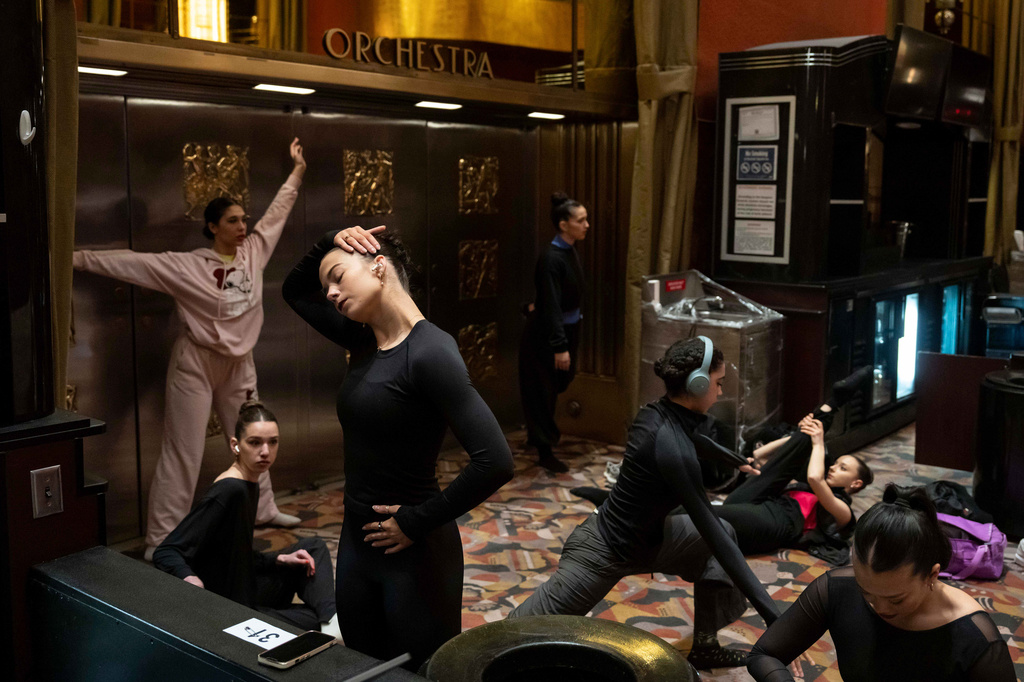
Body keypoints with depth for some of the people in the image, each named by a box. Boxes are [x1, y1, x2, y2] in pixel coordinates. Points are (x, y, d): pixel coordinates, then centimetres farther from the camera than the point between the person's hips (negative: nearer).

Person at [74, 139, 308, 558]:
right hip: (196, 364, -6)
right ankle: (160, 539, 1)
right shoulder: (186, 266, -14)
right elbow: (129, 264, -16)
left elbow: (277, 213, 10)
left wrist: (297, 171, 14)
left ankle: (262, 509, 37)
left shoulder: (253, 253, 0)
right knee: (183, 452, -4)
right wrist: (76, 258, -20)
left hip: (239, 365, 6)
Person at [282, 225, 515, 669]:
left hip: (413, 553, -8)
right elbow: (295, 292, 21)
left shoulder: (429, 352, -21)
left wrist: (416, 522, -18)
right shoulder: (363, 342, 3)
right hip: (356, 543, 8)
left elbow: (495, 462, -28)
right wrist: (330, 243, 3)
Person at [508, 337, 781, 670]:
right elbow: (710, 531, -29)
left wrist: (738, 461, 36)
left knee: (724, 534, 12)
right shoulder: (672, 449, -30)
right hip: (605, 550, -9)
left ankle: (705, 645, 21)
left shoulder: (657, 413, -5)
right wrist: (770, 612, -25)